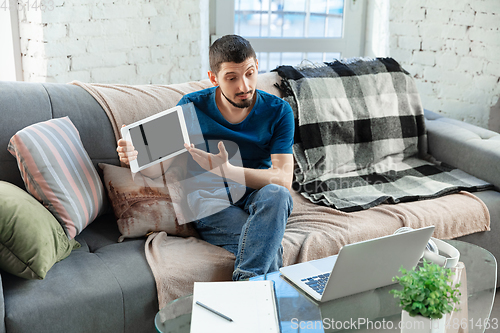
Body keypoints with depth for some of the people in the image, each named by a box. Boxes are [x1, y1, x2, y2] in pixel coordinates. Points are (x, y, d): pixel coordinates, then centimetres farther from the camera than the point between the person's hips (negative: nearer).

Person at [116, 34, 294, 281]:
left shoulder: (278, 111, -4)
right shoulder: (191, 107, -2)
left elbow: (283, 179, -15)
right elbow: (159, 166, -3)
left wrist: (227, 171, -31)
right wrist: (135, 156, -29)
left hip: (258, 202, 1)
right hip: (208, 203, -1)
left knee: (276, 194, -36)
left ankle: (244, 282, -38)